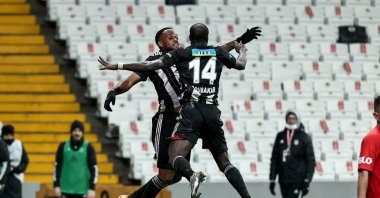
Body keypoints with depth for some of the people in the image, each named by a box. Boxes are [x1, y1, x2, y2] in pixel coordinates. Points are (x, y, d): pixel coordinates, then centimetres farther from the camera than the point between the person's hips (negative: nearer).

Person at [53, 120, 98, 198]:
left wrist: (92, 188, -9)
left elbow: (93, 169, -2)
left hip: (82, 190, -1)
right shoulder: (63, 146, 4)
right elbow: (58, 167, 6)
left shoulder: (88, 147, -1)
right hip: (66, 189, 1)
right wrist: (56, 186, 0)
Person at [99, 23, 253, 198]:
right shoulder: (218, 52, 15)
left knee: (175, 158, -13)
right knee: (224, 162, 13)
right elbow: (241, 65, 31)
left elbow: (150, 66, -1)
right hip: (212, 112, 4)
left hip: (191, 111, -3)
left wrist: (116, 66, 5)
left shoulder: (181, 53, 7)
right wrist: (242, 50, 54)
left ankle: (192, 176, -46)